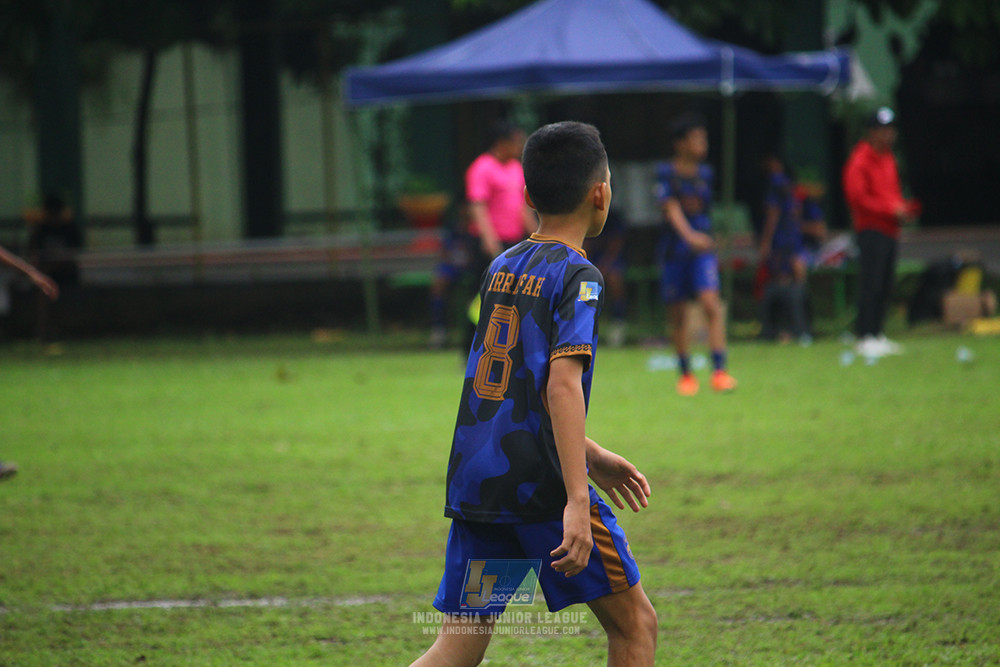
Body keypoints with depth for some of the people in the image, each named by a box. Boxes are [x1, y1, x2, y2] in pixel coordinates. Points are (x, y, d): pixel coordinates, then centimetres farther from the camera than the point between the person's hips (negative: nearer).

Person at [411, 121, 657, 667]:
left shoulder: (500, 268, 16)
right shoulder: (576, 276, -7)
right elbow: (562, 384, -20)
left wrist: (590, 456, 34)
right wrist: (577, 501, -26)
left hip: (474, 480, 7)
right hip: (541, 482, -7)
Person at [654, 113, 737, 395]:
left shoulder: (704, 173, 8)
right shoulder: (666, 173, -6)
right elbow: (671, 209, -18)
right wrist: (689, 235, -33)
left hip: (703, 248, 2)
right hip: (674, 250, -2)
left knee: (711, 303, -16)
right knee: (677, 314, 6)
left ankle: (719, 371, -20)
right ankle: (686, 373, 21)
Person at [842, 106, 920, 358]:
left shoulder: (888, 159, 20)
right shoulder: (860, 160, -9)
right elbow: (858, 197, -17)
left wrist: (904, 208, 7)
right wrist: (892, 210, -19)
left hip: (890, 231, 9)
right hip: (871, 231, -9)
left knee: (885, 286, 10)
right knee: (871, 285, -12)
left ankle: (877, 335, 16)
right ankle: (866, 338, -12)